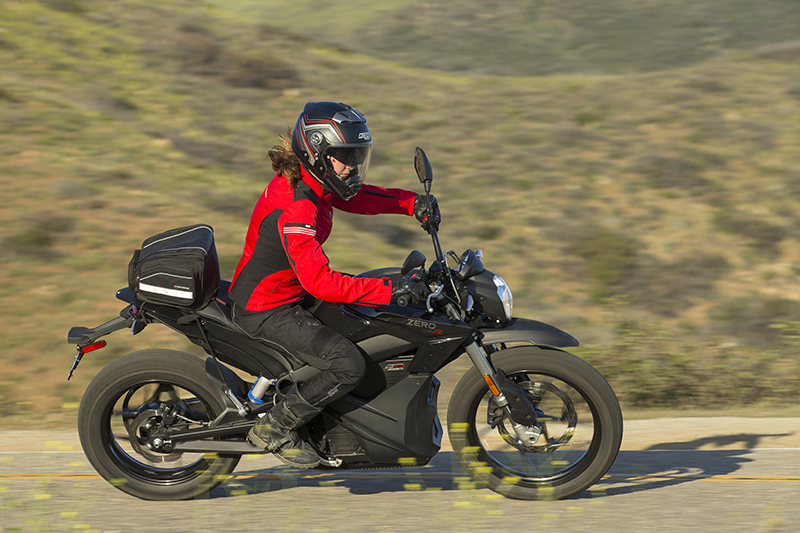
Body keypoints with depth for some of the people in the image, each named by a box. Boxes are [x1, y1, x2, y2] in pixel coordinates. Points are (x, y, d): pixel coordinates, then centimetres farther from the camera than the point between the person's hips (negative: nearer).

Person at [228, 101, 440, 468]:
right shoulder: (295, 210, -30)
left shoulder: (311, 181, -1)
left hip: (291, 291, 10)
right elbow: (319, 282, -36)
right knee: (349, 365, -21)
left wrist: (412, 202, -3)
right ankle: (273, 430, -6)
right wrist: (389, 291, -37)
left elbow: (360, 196, 14)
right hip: (268, 310, -10)